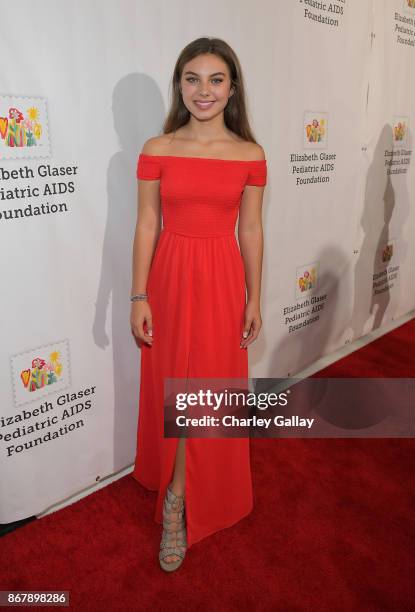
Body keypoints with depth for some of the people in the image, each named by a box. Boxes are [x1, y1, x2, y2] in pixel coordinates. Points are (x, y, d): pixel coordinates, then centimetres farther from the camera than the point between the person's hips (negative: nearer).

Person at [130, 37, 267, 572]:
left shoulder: (250, 156, 1)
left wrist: (254, 299, 4)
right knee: (173, 385, 10)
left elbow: (250, 231, 3)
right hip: (170, 278, 0)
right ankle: (180, 491, 34)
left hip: (223, 281, 0)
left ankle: (177, 499, 21)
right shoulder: (157, 150, -1)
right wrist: (139, 297, -4)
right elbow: (146, 227, -1)